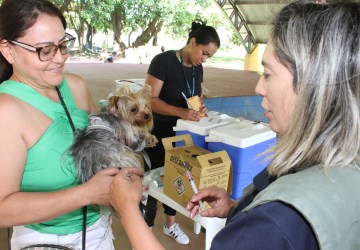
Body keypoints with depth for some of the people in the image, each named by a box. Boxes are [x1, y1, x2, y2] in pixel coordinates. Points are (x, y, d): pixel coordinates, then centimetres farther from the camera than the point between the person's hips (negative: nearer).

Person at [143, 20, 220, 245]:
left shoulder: (197, 69, 2)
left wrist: (200, 107, -11)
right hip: (158, 131, -6)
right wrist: (180, 112, -35)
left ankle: (171, 224, 35)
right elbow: (150, 100, -23)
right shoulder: (163, 61, -20)